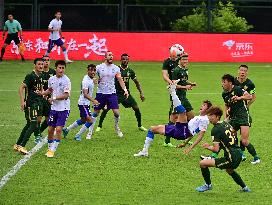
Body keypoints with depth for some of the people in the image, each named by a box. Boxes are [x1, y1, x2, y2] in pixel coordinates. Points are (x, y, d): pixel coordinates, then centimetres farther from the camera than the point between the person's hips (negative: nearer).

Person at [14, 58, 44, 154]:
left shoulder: (40, 77, 12)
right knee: (33, 124, -13)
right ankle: (21, 146, -11)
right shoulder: (30, 76, -13)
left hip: (38, 103, 8)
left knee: (29, 124, 13)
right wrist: (22, 101, -23)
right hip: (30, 104, -8)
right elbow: (21, 88, -16)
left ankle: (18, 145, 22)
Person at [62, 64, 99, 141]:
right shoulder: (86, 81, -23)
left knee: (83, 120, 22)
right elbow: (85, 94, -32)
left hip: (86, 103, 10)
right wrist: (93, 100, -44)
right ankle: (78, 136, -1)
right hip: (83, 103, -10)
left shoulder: (91, 79, 6)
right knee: (90, 120, -13)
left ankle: (67, 129, 34)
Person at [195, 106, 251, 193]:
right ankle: (244, 188, 47)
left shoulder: (215, 129, -13)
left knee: (202, 163, -6)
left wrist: (208, 147, 2)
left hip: (231, 159, -9)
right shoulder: (226, 123, 11)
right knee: (229, 170, 42)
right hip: (239, 154, 9)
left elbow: (216, 149, -19)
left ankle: (208, 185, 14)